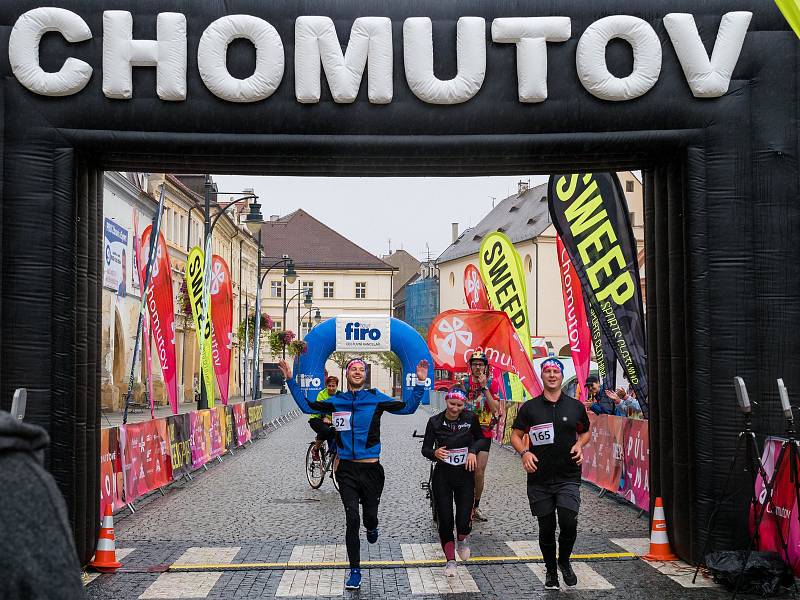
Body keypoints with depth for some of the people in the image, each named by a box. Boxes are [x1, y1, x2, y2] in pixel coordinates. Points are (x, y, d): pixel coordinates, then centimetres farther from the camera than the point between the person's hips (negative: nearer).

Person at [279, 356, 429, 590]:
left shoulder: (376, 398, 0)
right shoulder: (337, 401, 5)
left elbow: (408, 407, -1)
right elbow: (307, 406, 13)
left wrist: (420, 382, -10)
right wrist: (290, 380, 10)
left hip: (371, 469, -1)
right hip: (347, 469, 1)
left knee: (370, 516, 7)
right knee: (352, 521, -2)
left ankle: (371, 527, 47)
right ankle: (355, 571, 11)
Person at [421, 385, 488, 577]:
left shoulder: (470, 419, -4)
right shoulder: (435, 421, -6)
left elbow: (481, 438, 13)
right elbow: (425, 448, -3)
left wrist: (473, 450, -7)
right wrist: (434, 453, -26)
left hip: (465, 475, 0)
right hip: (442, 476, 0)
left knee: (464, 521, -7)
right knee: (445, 521, 1)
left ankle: (463, 540, 30)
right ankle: (450, 560, 19)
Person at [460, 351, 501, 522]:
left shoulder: (493, 384, -2)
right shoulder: (464, 383, 3)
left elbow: (495, 408, -15)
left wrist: (484, 387, -20)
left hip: (484, 434, -1)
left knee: (479, 472, -4)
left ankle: (476, 507, 13)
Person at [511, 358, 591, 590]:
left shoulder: (575, 406, 5)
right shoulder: (530, 407, 2)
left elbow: (586, 431, 19)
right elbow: (516, 435, 7)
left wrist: (580, 445, -1)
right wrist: (524, 453, -12)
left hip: (568, 477, 0)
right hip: (539, 478, 0)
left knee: (568, 522, -16)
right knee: (546, 528, 7)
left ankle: (564, 562, 13)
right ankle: (550, 571, 28)